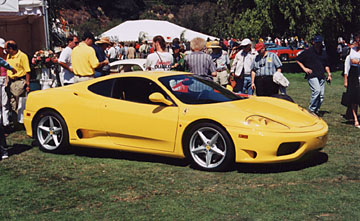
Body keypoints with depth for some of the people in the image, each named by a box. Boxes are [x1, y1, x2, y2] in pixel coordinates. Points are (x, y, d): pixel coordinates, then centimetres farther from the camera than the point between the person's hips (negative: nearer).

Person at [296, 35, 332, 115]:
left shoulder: (323, 53, 17)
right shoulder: (308, 52, 1)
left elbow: (326, 65, 28)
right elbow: (298, 60, 7)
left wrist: (329, 74, 18)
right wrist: (304, 68, -3)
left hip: (321, 76, 6)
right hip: (312, 75, -6)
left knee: (321, 95, 1)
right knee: (316, 90, -24)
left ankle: (316, 111, 12)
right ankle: (311, 109, -14)